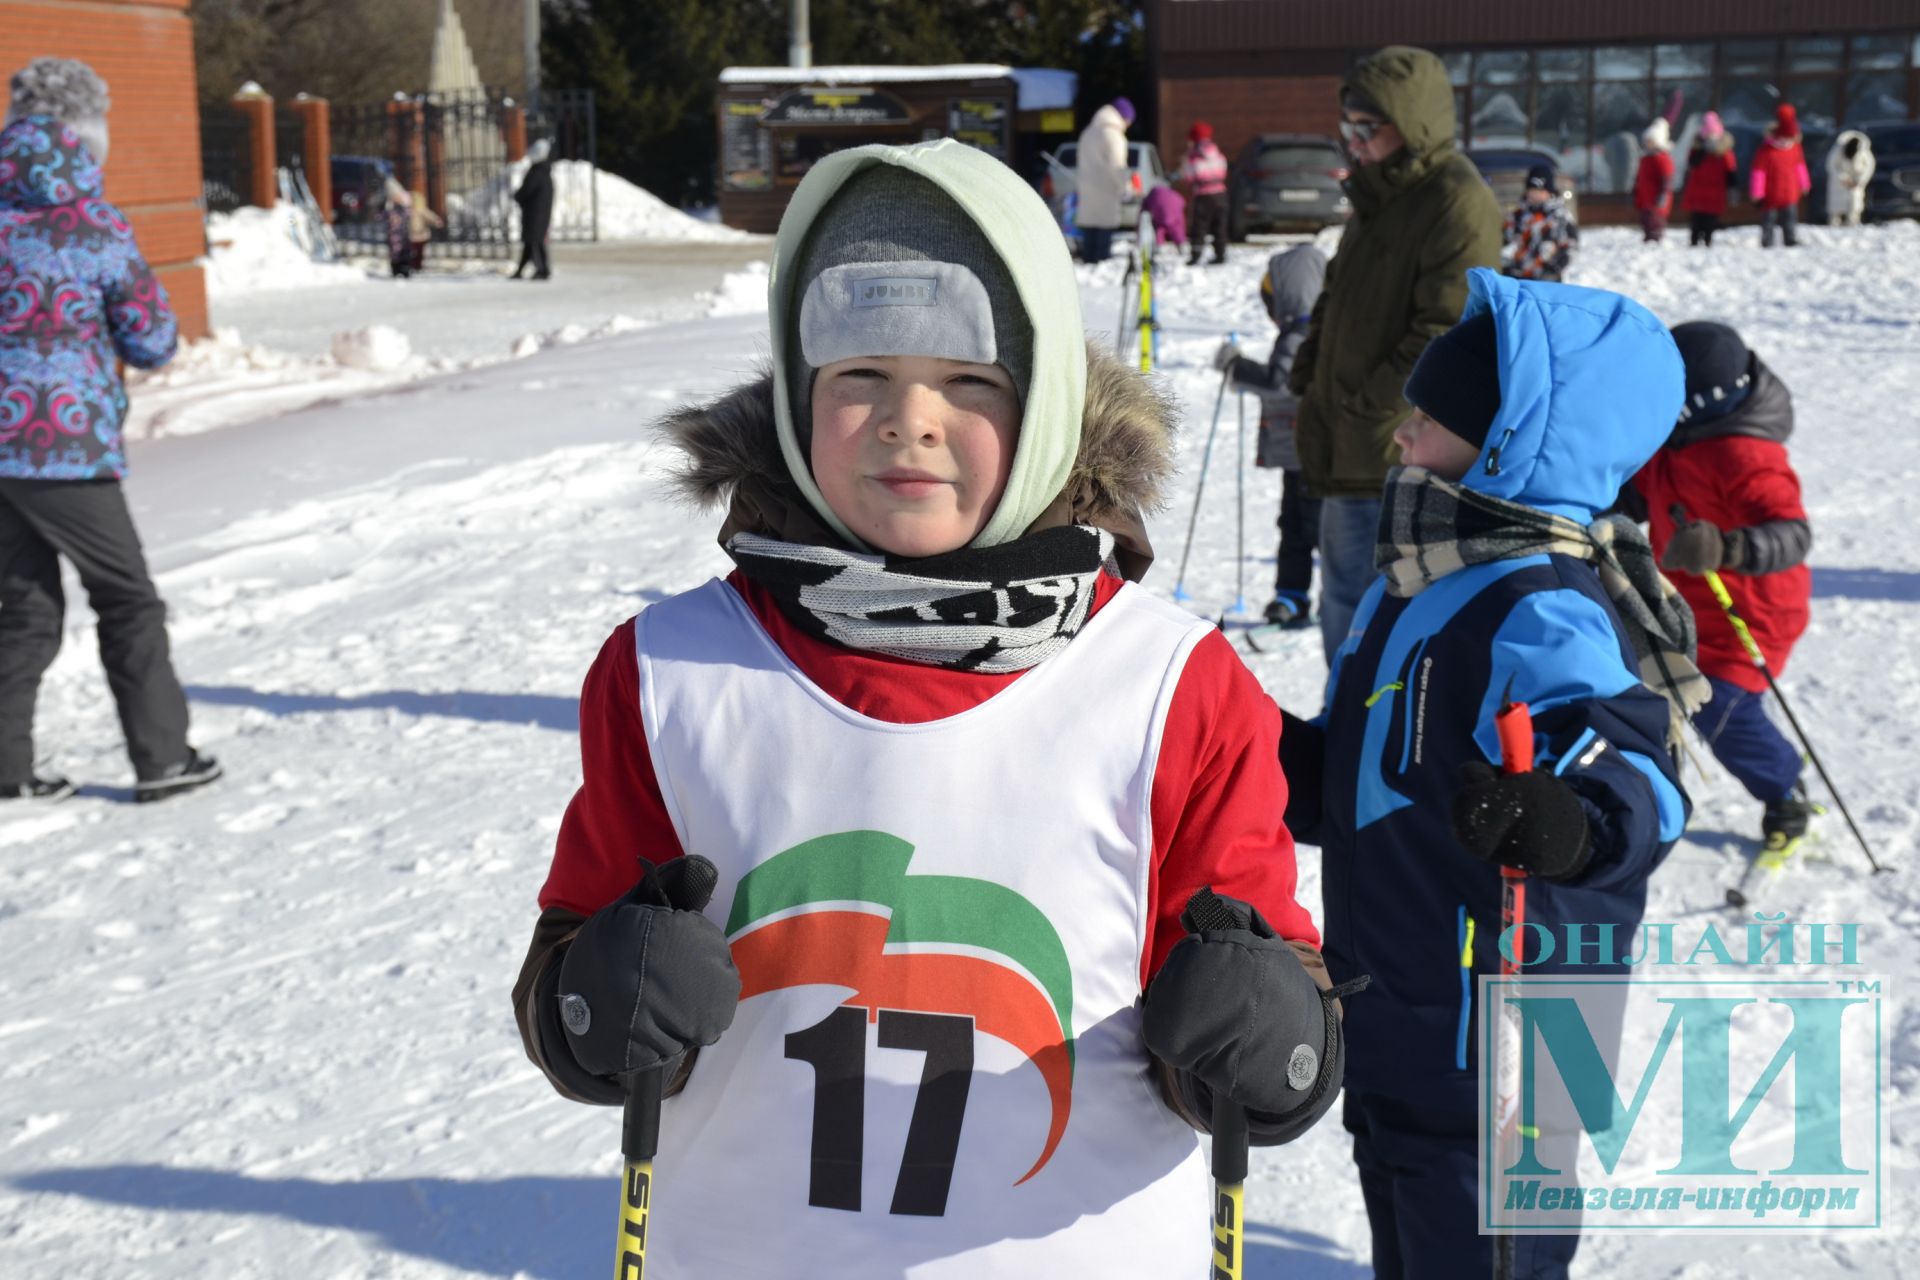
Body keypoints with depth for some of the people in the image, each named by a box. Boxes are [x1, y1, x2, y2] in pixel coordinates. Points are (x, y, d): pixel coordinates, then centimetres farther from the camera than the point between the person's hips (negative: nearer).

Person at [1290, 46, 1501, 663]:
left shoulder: (1458, 203, -16)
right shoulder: (1377, 195, 13)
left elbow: (1446, 334, -22)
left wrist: (1369, 405, -18)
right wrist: (1309, 378, 9)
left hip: (1406, 454, -9)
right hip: (1350, 452, 9)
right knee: (1344, 603, 19)